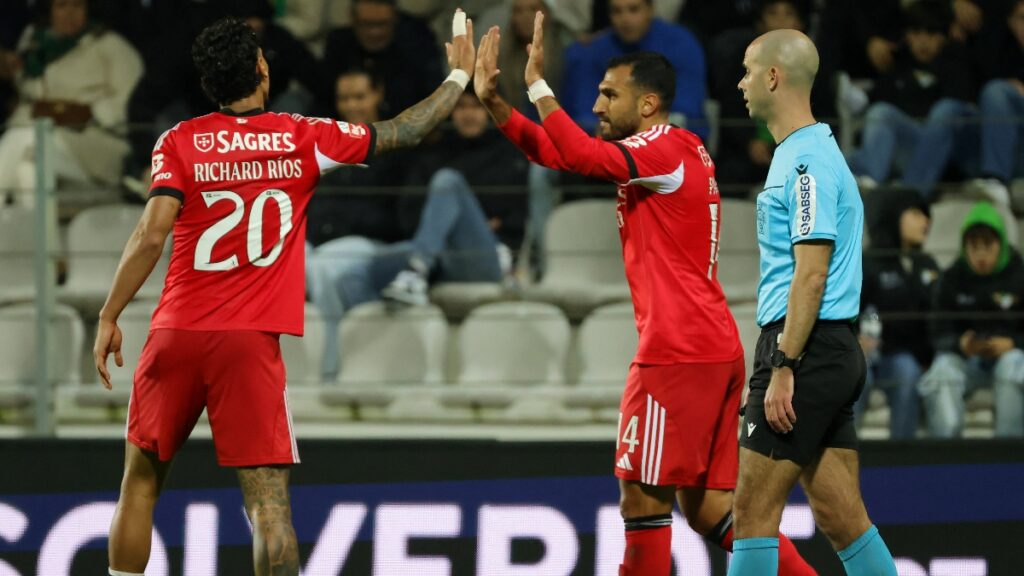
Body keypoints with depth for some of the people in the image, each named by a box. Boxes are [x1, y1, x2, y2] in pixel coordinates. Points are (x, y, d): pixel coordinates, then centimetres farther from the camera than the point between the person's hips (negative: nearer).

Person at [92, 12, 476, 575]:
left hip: (176, 337, 1)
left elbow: (152, 234, -9)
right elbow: (403, 131, 14)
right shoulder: (303, 138, 3)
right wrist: (459, 76, 29)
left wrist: (109, 317, -3)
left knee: (139, 485, 14)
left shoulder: (179, 142, 2)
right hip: (252, 341, -1)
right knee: (269, 502, -4)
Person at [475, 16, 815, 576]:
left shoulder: (666, 148, -9)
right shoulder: (677, 151, 20)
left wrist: (537, 81, -17)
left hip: (678, 352, -10)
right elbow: (559, 154, 21)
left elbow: (578, 155, -25)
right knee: (706, 505, 9)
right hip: (717, 348, 10)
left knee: (644, 494, -5)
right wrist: (493, 101, 12)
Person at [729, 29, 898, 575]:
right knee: (842, 519, 7)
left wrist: (783, 368, -21)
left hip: (807, 349, -10)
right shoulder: (802, 153, 19)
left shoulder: (807, 161, -14)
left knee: (752, 511, -7)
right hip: (832, 354, 10)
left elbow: (812, 273, -19)